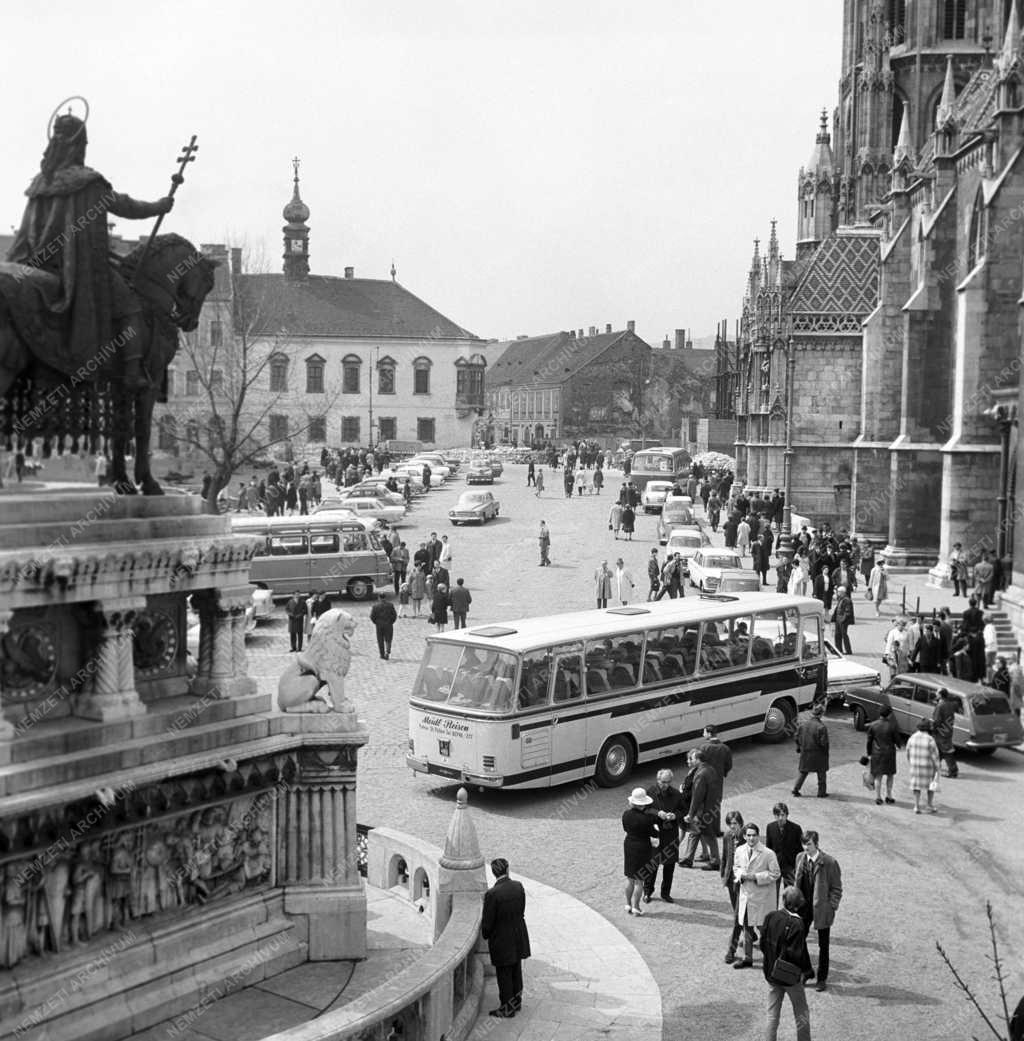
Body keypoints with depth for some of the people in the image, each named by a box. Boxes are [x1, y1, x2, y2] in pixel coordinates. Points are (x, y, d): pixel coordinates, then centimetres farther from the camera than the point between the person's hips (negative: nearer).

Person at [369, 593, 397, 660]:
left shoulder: (375, 605, -4)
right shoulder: (390, 604, -4)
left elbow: (372, 616, -5)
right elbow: (395, 615, -5)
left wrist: (376, 622, 10)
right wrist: (391, 622, 9)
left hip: (379, 625, 0)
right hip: (388, 625, 0)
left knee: (380, 640, 12)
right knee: (388, 640, 9)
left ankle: (382, 654, 14)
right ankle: (387, 652, -13)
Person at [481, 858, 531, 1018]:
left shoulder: (492, 894, -26)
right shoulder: (519, 887, -10)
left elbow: (487, 922, -17)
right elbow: (521, 912, 1)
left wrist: (485, 935, 2)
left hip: (501, 941, -6)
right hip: (519, 937, 6)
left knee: (504, 975, 10)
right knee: (516, 971, 21)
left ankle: (507, 1009, 22)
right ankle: (516, 1002, 37)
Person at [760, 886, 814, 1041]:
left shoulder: (770, 917, -7)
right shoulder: (796, 924, -23)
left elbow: (763, 943, 1)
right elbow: (797, 953, -23)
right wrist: (806, 970, -7)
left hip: (771, 974, 5)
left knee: (772, 1015, 15)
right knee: (802, 1015, 15)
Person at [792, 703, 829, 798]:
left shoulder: (803, 724, -3)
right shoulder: (821, 727, -21)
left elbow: (797, 737, 5)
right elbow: (823, 742, -18)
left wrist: (799, 748, 18)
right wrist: (826, 753, -4)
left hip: (805, 753, 5)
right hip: (818, 754, -5)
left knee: (803, 772, 18)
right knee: (821, 773, 12)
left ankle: (796, 789, 14)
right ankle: (821, 792, 18)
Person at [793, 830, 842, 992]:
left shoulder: (829, 862, -15)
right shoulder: (800, 858, 1)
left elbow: (836, 888, -8)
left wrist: (832, 907, -13)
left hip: (822, 909, -4)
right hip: (803, 907, 4)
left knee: (823, 946, 9)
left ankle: (822, 979, 23)